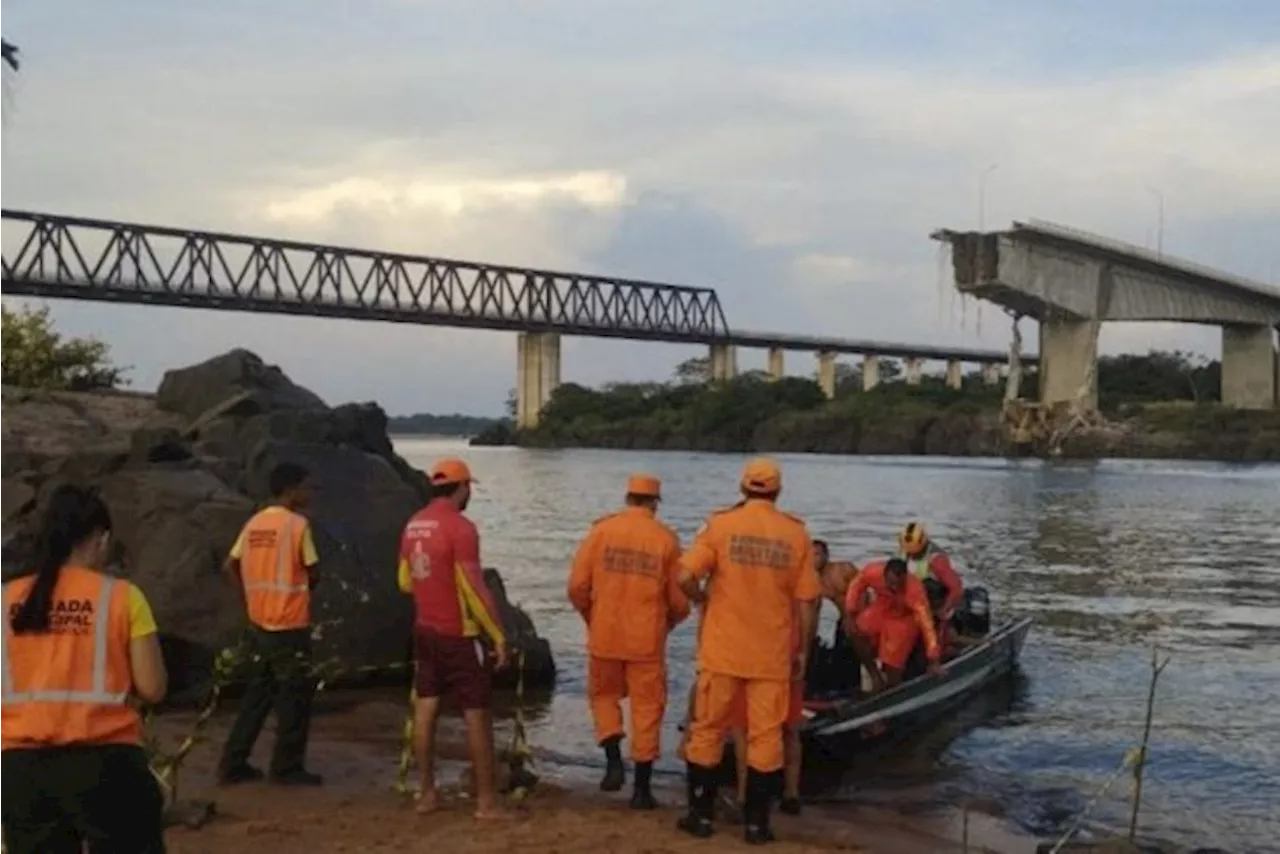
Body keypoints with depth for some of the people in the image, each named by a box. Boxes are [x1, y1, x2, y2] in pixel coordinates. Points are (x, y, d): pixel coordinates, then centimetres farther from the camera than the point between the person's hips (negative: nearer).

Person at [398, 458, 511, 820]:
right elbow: (475, 589, -20)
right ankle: (486, 801, 3)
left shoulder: (413, 525, 5)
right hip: (458, 635, -7)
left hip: (424, 631, 7)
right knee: (477, 714, 0)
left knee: (425, 708, 10)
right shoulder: (460, 527, -18)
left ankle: (427, 794, 15)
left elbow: (406, 582, 15)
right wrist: (499, 635, -13)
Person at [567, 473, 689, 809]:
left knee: (604, 695, 21)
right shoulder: (666, 539, -3)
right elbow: (679, 600, -1)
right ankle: (642, 788, 12)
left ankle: (614, 761, 3)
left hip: (605, 636, 1)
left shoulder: (601, 530, -3)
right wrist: (667, 623, 19)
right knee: (647, 708, 9)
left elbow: (577, 586, -4)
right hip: (647, 640, -1)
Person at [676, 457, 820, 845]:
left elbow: (685, 576, -14)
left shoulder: (720, 524, -5)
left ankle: (701, 814, 17)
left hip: (722, 650, 0)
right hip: (772, 654, 1)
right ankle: (756, 821, 11)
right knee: (765, 736, 8)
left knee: (708, 730, 11)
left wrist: (703, 599, 7)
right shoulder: (797, 533, -1)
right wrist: (803, 650, 8)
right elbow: (806, 600, -1)